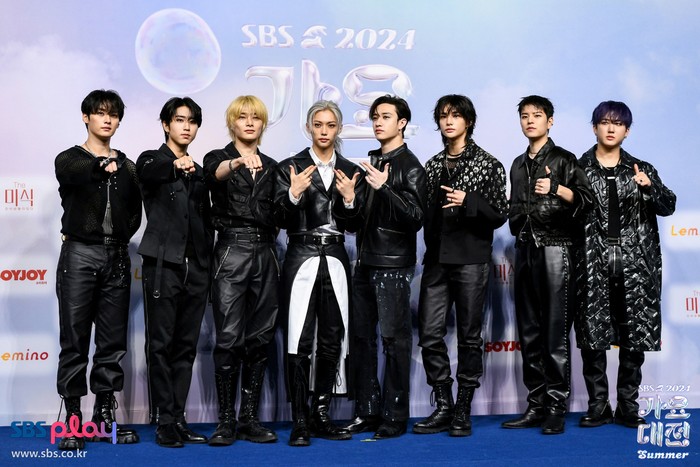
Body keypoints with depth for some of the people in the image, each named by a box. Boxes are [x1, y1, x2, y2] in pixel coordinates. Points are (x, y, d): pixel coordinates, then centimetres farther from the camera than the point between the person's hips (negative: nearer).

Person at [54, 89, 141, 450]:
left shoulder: (126, 166, 13)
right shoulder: (70, 159, 1)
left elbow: (136, 212, 17)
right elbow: (70, 174, -24)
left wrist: (121, 237, -1)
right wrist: (101, 164, -44)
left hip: (116, 257, 4)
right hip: (79, 255, -4)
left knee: (113, 340, 6)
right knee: (75, 339, -1)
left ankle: (105, 414, 15)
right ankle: (72, 418, 4)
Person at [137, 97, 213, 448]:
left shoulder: (198, 171, 18)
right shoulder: (152, 160, 2)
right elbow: (149, 172, -25)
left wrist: (209, 265, 10)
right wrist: (175, 165, -47)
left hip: (196, 267, 5)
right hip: (163, 263, -5)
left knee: (186, 346, 6)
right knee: (161, 344, -2)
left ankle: (178, 419, 12)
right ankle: (164, 422, 2)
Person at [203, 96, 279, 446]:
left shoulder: (271, 166, 17)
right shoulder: (218, 158, 4)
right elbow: (216, 173, -25)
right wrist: (239, 161, -43)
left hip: (265, 254, 4)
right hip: (231, 251, -4)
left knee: (259, 339, 5)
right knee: (229, 339, -6)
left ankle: (249, 419, 13)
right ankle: (226, 421, 3)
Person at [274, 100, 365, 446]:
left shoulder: (350, 172, 10)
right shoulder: (290, 168, 2)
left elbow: (354, 226, 7)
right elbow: (281, 220, -5)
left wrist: (350, 200, -10)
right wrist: (294, 194, -21)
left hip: (335, 260, 4)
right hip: (302, 259, -3)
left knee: (332, 341, 7)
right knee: (300, 341, -6)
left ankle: (321, 416, 18)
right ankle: (300, 422, 0)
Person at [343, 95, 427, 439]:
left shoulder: (410, 166, -6)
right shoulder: (372, 161, 15)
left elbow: (416, 218, -16)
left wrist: (385, 189, -24)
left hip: (393, 265, -7)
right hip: (366, 262, 7)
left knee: (395, 338, -3)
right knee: (361, 336, 8)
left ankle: (395, 417, 5)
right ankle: (368, 410, 18)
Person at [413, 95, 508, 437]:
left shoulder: (488, 164, 1)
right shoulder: (432, 166, 14)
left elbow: (500, 214, -3)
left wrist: (468, 200, -17)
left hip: (471, 260, -4)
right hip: (436, 260, 4)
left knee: (469, 335, 2)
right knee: (430, 334, -1)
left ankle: (463, 411, 11)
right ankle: (443, 408, 11)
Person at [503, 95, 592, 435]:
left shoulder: (563, 159, 2)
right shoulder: (518, 165, 19)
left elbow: (585, 198, -10)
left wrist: (557, 188, -24)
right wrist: (517, 228, 9)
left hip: (555, 247, -6)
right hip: (525, 250, 6)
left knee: (555, 332, -7)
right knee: (529, 332, 5)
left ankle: (556, 408, -4)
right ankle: (536, 405, 11)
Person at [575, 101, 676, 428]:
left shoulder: (641, 169, 11)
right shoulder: (579, 168, 6)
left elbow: (668, 207, 3)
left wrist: (649, 187, -15)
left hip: (634, 260, 2)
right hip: (593, 261, -1)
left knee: (634, 337, 3)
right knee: (592, 336, -1)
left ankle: (627, 407, 13)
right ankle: (598, 407, 10)